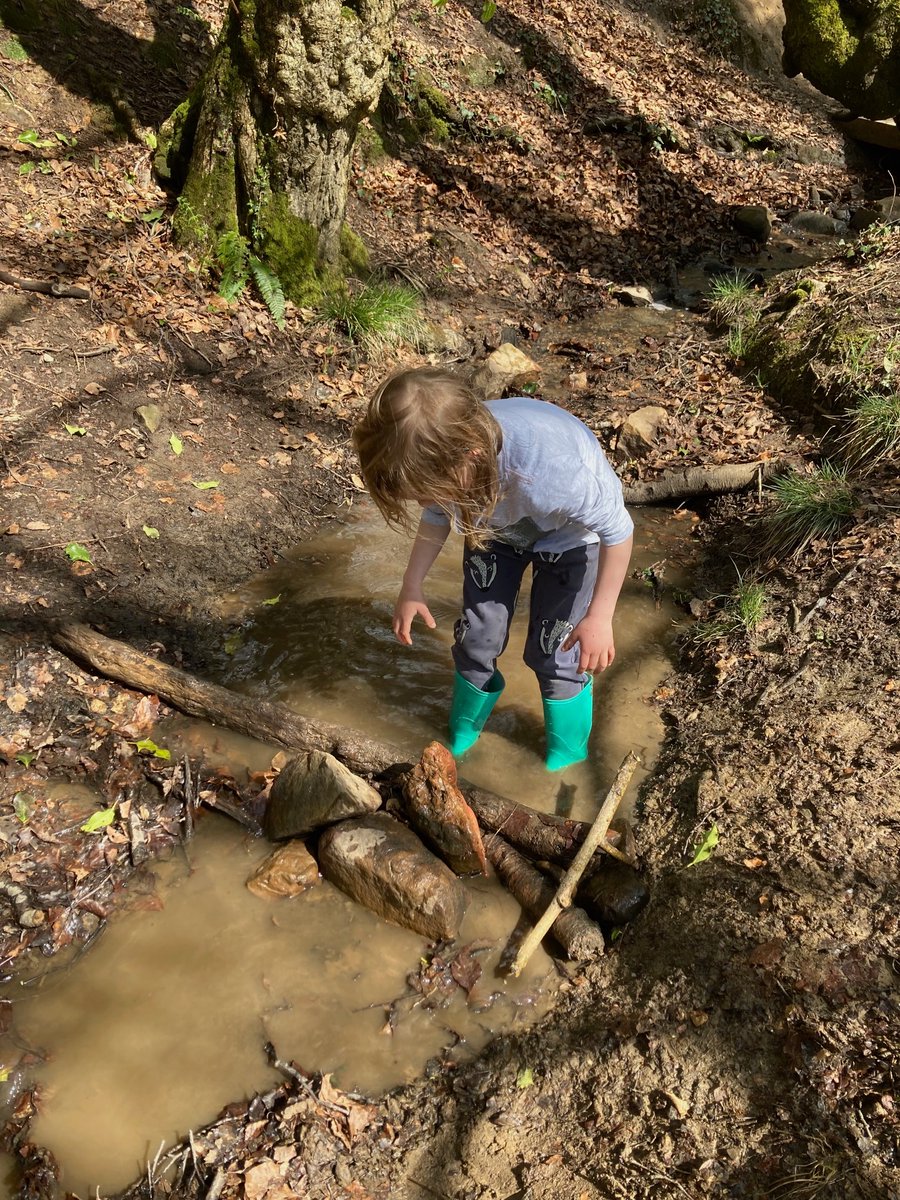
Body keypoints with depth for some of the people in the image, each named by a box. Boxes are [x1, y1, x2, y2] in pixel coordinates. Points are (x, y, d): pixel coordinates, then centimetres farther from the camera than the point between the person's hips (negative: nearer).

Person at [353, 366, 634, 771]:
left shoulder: (548, 468, -48)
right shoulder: (441, 453, -32)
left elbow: (617, 530, -27)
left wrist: (599, 616, -23)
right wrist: (412, 587, -7)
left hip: (569, 534, -4)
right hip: (496, 527, 4)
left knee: (553, 654, -2)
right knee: (476, 640, 8)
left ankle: (566, 758, 27)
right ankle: (462, 736, 37)